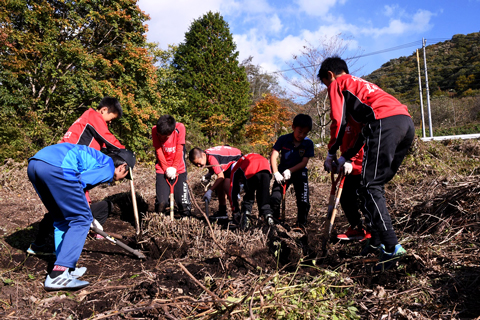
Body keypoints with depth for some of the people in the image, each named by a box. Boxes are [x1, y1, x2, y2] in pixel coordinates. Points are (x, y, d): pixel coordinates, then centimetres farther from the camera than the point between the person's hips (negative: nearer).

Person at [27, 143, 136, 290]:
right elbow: (80, 182, -5)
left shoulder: (96, 157, 32)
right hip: (56, 167, -10)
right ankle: (58, 275, -4)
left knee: (62, 219, 20)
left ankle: (66, 269, 22)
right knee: (82, 219, 1)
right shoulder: (108, 169, 7)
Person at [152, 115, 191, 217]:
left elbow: (179, 150, -9)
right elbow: (158, 151, -7)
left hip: (179, 169, 0)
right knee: (161, 202, -10)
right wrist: (166, 168, -11)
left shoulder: (180, 127, -13)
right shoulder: (155, 130, -10)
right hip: (162, 169, 1)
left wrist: (174, 168, -11)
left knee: (183, 202, -6)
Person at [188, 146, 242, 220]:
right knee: (219, 185, 6)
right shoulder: (205, 157, -4)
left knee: (227, 184, -26)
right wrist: (209, 174, -8)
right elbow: (213, 168, 13)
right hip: (229, 163, 10)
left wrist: (210, 191, -31)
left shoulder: (211, 158, -32)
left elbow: (220, 177, -31)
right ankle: (222, 212, 17)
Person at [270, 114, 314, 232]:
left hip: (299, 173, 0)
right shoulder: (283, 139, -10)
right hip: (283, 172, 0)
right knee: (275, 198, -11)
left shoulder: (308, 143, -9)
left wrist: (290, 171, -26)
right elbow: (273, 156, -14)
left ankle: (301, 224, 10)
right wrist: (276, 173, -28)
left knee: (304, 201, -9)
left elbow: (304, 162, -13)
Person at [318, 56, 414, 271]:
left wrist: (331, 154, 14)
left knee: (370, 187, -8)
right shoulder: (360, 84, 38)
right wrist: (346, 157, 34)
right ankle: (377, 240, 18)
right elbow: (362, 127, 35)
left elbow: (338, 121, 3)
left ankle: (392, 247, -14)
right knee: (375, 185, 15)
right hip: (407, 122, 9)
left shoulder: (337, 84, 15)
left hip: (385, 123, -8)